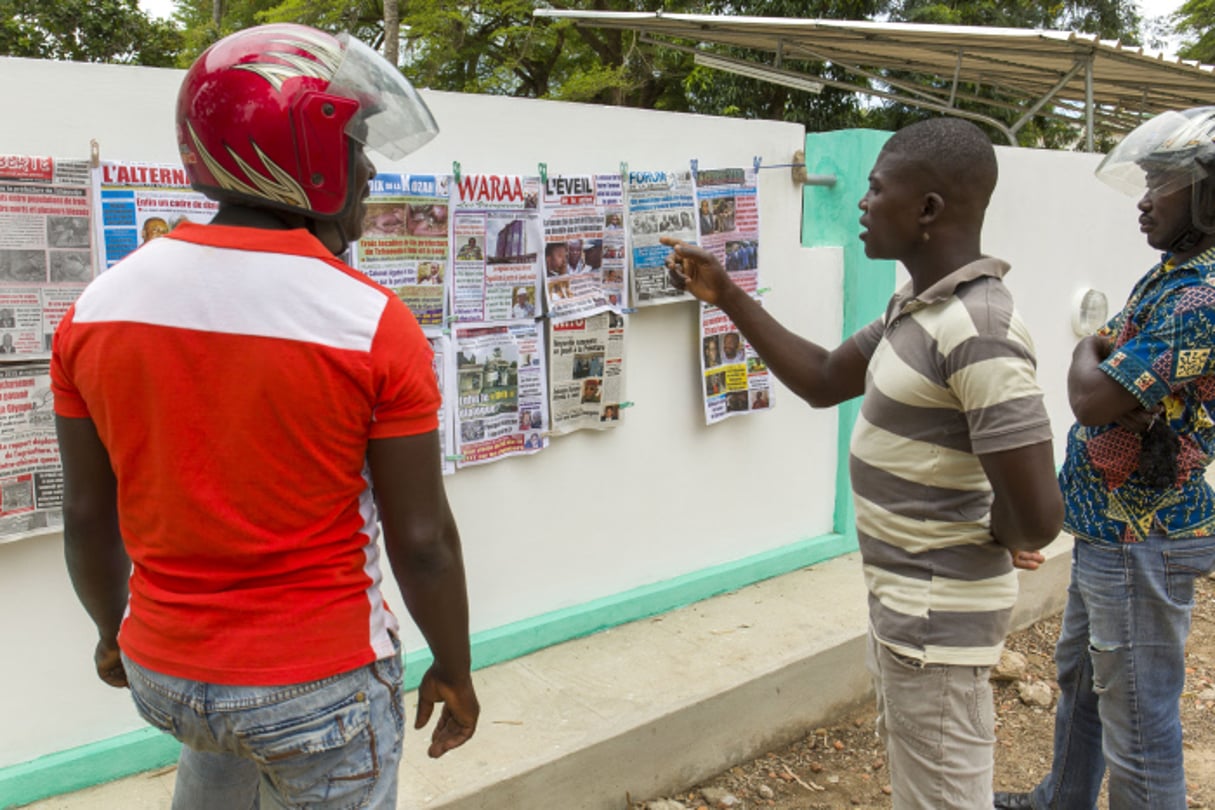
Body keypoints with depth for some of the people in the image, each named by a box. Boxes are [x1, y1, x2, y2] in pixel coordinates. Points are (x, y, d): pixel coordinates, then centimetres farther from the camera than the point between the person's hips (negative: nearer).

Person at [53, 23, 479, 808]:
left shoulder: (97, 308, -7)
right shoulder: (375, 325, -21)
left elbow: (87, 516, 2)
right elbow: (422, 541, -15)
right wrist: (455, 672, 2)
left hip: (160, 667, 5)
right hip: (319, 683, -4)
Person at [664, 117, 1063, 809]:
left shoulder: (978, 331, -27)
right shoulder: (918, 307, 5)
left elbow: (1038, 516, -30)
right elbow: (823, 381, 12)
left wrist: (995, 538, -7)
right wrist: (725, 295, 7)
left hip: (937, 613, -10)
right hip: (908, 598, 10)